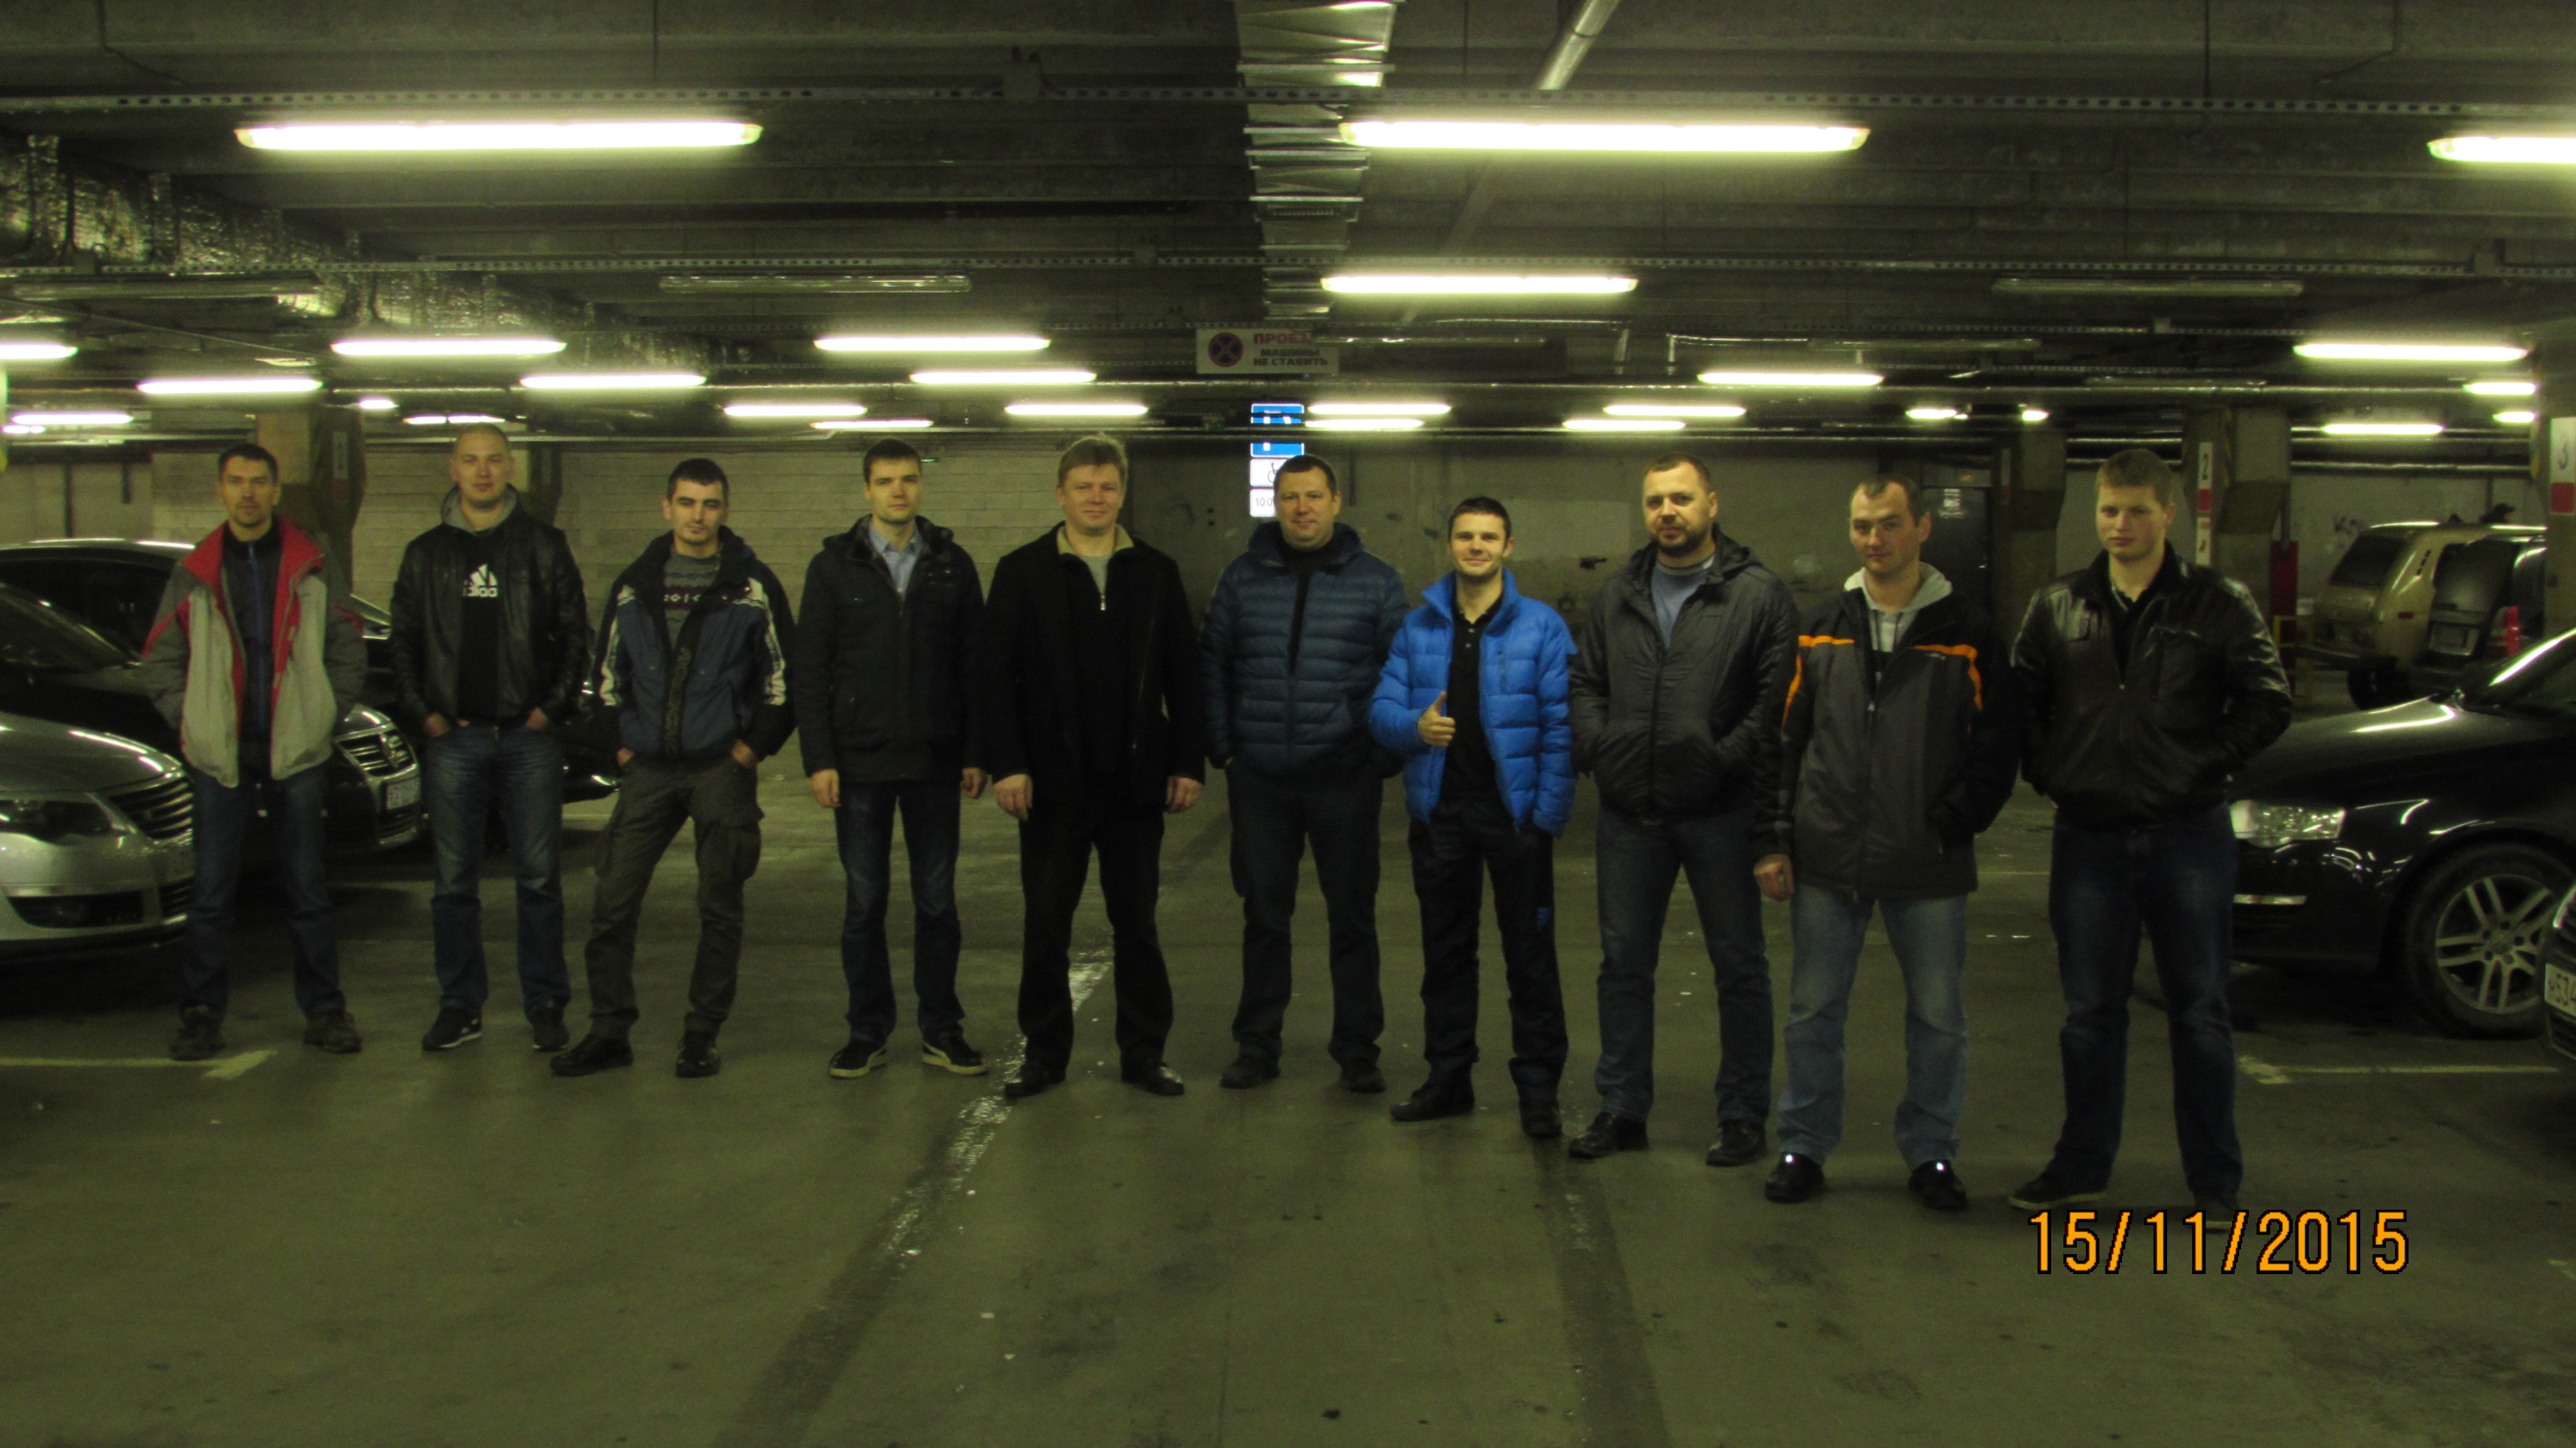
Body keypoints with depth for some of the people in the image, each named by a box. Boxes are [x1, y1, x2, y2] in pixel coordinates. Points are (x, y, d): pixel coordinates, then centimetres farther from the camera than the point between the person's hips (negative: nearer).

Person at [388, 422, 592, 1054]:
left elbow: (575, 634, 5)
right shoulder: (426, 554, 11)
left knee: (539, 877, 1)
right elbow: (403, 642, 12)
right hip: (453, 739, 2)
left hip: (529, 736, -1)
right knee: (454, 881, 4)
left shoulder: (544, 546, 6)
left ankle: (545, 1005, 9)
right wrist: (422, 713, 1)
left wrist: (553, 707, -4)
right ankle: (460, 1006, 13)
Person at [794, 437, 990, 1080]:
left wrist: (976, 754, 1)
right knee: (864, 900, 6)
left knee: (937, 900, 6)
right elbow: (810, 671, 1)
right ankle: (867, 1031, 16)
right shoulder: (834, 567, 2)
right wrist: (818, 758, -6)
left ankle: (941, 1030, 16)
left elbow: (974, 664, 6)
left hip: (934, 761, 1)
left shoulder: (952, 565, 5)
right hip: (859, 761, -1)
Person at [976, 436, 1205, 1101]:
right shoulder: (1022, 571, 2)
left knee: (1137, 920, 8)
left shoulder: (1157, 573, 8)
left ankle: (1144, 1052, 17)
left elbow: (1184, 675, 7)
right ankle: (1045, 1051, 18)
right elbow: (995, 676, -2)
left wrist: (1188, 762, 1)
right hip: (1053, 778, -1)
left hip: (1135, 776, 1)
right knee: (1045, 921, 6)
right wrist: (1005, 764, -10)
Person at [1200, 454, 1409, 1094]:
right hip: (1260, 779, 2)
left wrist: (1386, 757, -4)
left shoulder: (1376, 580, 2)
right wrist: (1223, 749, 2)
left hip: (1346, 777, -1)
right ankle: (1257, 1043, 21)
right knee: (1264, 915, 9)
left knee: (1353, 916, 6)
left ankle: (1357, 1048, 17)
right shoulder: (1244, 575, 6)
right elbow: (1212, 665, 9)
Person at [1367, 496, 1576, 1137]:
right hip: (1440, 812, 4)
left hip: (1514, 812, -3)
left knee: (1530, 953, 1)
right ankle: (1449, 1078, 26)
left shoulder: (1541, 627, -3)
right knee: (1445, 951, 13)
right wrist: (1414, 726, -17)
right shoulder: (1418, 627, 8)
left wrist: (1549, 813, -13)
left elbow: (1562, 725, -7)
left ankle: (1538, 1089, 11)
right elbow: (1381, 707, 6)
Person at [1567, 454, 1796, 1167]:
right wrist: (1596, 746, -1)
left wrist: (1729, 759, -19)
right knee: (1624, 962, 11)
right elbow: (1586, 681, 16)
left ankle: (1744, 1115, 19)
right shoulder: (1617, 596, 12)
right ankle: (1622, 1109, 22)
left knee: (1739, 967, 7)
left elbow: (1777, 697, -10)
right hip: (1631, 813, 4)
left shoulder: (1758, 594, -4)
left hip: (1719, 813, -4)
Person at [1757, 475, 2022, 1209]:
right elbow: (1786, 741, 7)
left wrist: (1951, 826, -10)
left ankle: (1931, 1154, 22)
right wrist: (1778, 840, 0)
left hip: (1929, 869, -1)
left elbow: (1997, 750, 1)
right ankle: (1804, 1147, 20)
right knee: (1813, 1012, 8)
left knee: (1938, 1017, 7)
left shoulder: (1967, 633, 1)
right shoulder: (1821, 632, 8)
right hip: (1827, 861, 2)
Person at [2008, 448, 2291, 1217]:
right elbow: (2021, 703, 12)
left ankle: (2216, 1177, 17)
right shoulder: (2058, 607, 5)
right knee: (2090, 1010, 10)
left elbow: (2267, 702, 0)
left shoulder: (2219, 604, -2)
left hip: (2188, 836, -2)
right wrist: (2048, 772, 1)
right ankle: (2082, 1163, 22)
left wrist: (2205, 764, -6)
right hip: (2088, 837, 2)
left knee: (2199, 1012, 6)